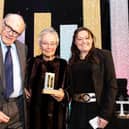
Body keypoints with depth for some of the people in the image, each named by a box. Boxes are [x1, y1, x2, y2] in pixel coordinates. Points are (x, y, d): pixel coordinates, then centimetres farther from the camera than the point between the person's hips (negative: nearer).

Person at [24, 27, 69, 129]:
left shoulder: (63, 64, -2)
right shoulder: (32, 62, 3)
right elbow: (25, 84, 13)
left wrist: (63, 95, -19)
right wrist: (25, 91, -6)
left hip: (56, 114, -1)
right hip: (35, 113, 1)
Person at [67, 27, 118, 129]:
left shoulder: (104, 55, -3)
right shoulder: (72, 60, 10)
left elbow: (112, 85, -9)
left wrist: (106, 114, -15)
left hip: (96, 107, -4)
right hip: (77, 108, 4)